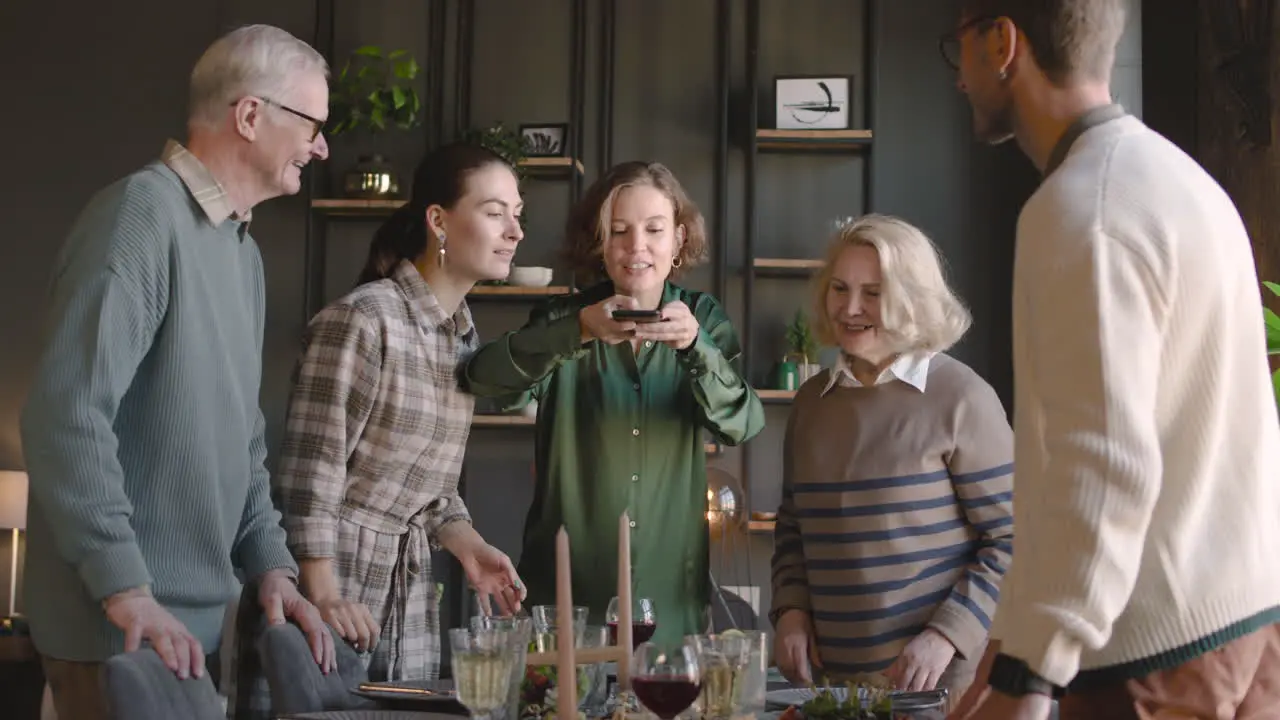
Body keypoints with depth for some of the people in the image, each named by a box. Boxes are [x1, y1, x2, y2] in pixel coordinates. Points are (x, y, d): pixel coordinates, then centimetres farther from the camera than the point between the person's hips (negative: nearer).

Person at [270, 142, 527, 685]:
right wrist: (323, 596, -20)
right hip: (340, 573, -8)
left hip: (412, 584, 8)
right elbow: (310, 470, -16)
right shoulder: (362, 320, -16)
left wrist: (467, 546, 3)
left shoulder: (465, 335, 9)